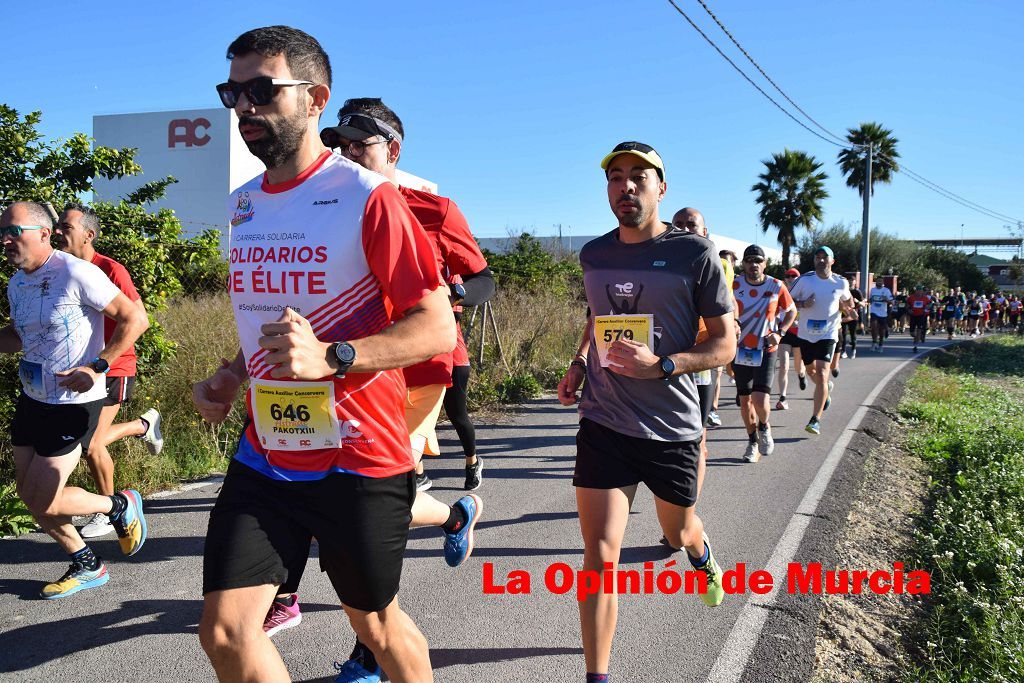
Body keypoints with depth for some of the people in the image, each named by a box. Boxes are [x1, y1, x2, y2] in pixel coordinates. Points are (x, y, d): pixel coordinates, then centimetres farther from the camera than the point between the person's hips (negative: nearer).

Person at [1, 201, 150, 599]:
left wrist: (97, 367, -25)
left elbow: (135, 319, -18)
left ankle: (119, 506, 20)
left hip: (74, 403, -8)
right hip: (32, 399, 9)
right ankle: (86, 566, 29)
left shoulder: (76, 274, -17)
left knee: (45, 503, -8)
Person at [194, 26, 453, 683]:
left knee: (375, 622, 14)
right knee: (225, 630, -1)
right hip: (264, 455, 6)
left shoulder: (368, 197, -13)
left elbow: (438, 328, -17)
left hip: (360, 460, -5)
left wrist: (331, 357, -31)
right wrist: (232, 375, 6)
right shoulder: (242, 205, 9)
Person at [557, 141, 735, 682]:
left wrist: (659, 365, -22)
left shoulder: (695, 254, -8)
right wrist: (580, 364, 5)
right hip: (604, 424, 2)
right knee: (599, 557, -6)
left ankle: (702, 557, 62)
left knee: (679, 532, 23)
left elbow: (725, 345, -6)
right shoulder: (593, 255, 5)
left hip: (671, 428, -1)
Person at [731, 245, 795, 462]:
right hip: (741, 350, 2)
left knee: (760, 399, -14)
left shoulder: (776, 286, -4)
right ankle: (753, 441, 29)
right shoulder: (735, 285, -5)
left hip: (766, 350, -1)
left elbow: (792, 311, 11)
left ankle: (764, 428, 19)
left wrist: (780, 332, -3)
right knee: (745, 400, 8)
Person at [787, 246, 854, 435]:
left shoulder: (841, 283, -1)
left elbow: (847, 301, 18)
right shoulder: (805, 280, -5)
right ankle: (826, 387, 53)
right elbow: (790, 300, 1)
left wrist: (847, 307, -5)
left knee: (822, 374, -14)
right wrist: (803, 304, -19)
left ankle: (816, 419, -12)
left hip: (828, 334, -2)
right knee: (811, 370, 18)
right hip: (806, 333, 2)